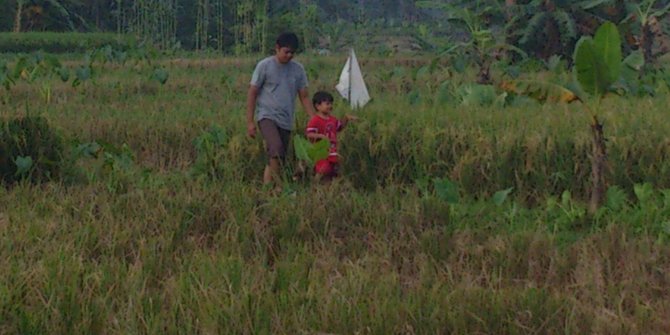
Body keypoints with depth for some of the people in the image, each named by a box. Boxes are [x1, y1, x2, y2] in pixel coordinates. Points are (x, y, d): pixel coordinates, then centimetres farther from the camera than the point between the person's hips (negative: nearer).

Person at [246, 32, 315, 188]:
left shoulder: (298, 69, 8)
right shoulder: (265, 66, -3)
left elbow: (304, 96, 12)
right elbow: (252, 93, 0)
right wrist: (250, 121, -4)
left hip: (286, 121, 5)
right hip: (267, 116, -5)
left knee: (276, 158, 3)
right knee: (276, 148, -27)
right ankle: (277, 184, -22)